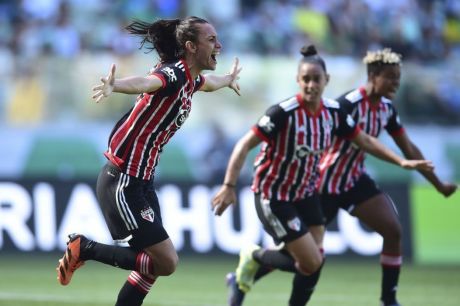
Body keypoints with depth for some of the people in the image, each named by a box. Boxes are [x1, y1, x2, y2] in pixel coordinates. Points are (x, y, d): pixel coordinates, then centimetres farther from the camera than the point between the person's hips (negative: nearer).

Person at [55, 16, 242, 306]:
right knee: (166, 262, -10)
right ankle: (84, 249, 1)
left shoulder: (188, 79, 9)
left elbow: (209, 82, 37)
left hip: (142, 182, 10)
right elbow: (146, 81, -44)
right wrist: (114, 86, -66)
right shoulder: (174, 73, -20)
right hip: (123, 183, -10)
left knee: (154, 263, 11)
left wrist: (229, 79, 58)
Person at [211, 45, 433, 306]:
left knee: (312, 262, 3)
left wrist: (402, 162, 2)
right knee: (312, 263, -11)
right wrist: (229, 186, -31)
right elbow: (245, 145, -24)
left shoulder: (333, 112, -6)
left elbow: (365, 140, 8)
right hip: (273, 196, -7)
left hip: (306, 194, 7)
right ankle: (254, 257, 14)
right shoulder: (284, 113, -25)